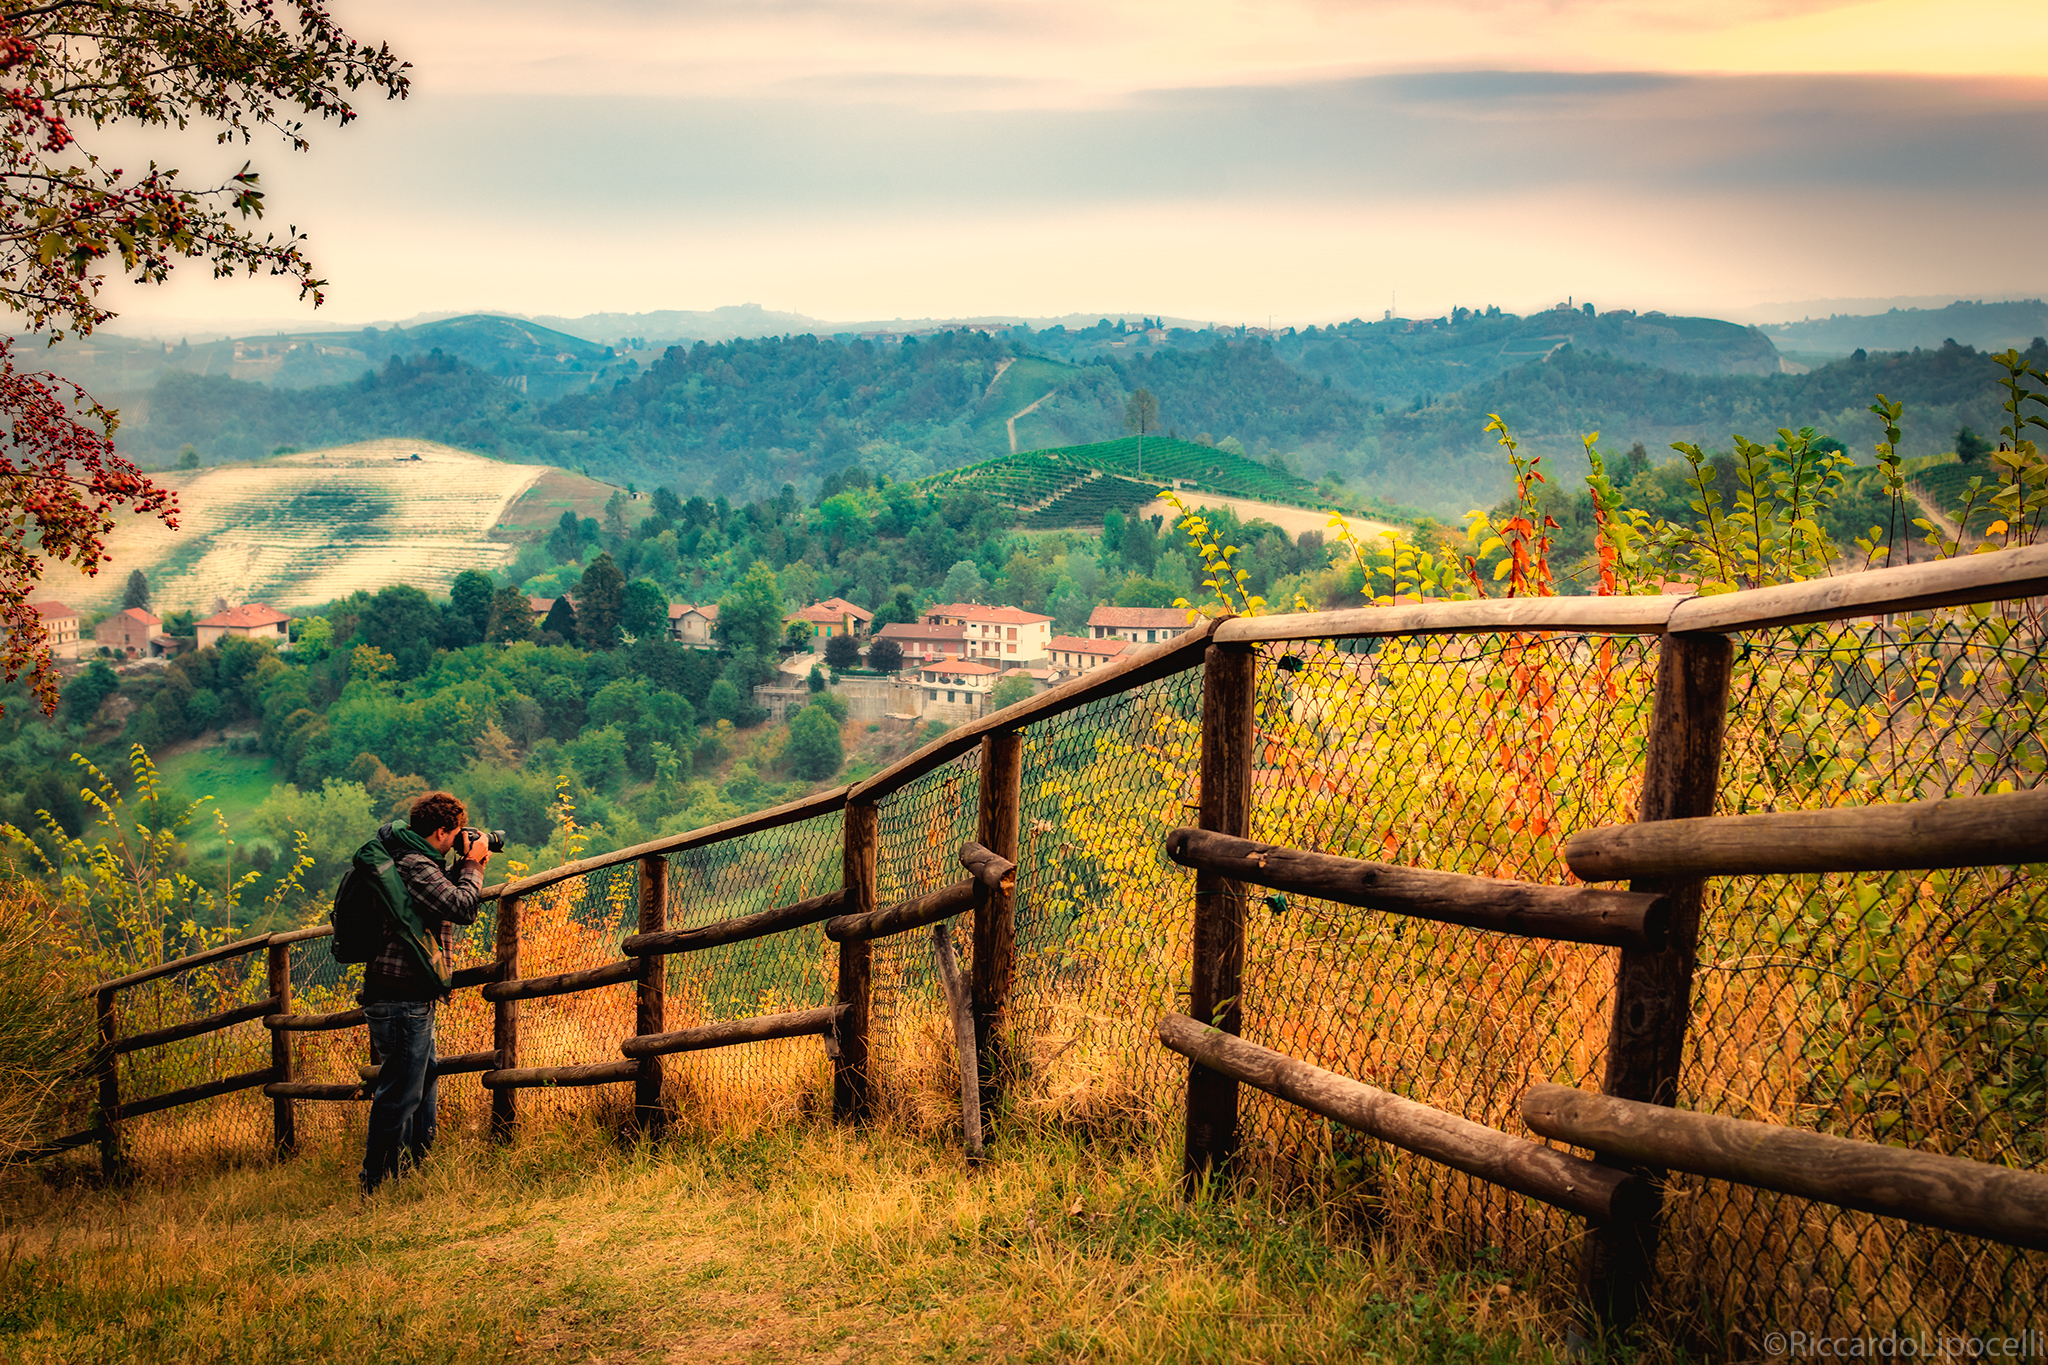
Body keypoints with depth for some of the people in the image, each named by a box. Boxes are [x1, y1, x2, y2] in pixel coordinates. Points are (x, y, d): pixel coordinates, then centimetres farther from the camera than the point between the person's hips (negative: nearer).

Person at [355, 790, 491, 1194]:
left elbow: (450, 900, 26)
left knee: (421, 1086, 20)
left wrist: (468, 866, 13)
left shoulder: (416, 861, 15)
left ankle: (412, 1171, 30)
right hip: (402, 998, -11)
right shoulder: (415, 866, -16)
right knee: (399, 1093, -6)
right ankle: (376, 1186, 0)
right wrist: (473, 865, -8)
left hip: (412, 999, 11)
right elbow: (462, 908, -24)